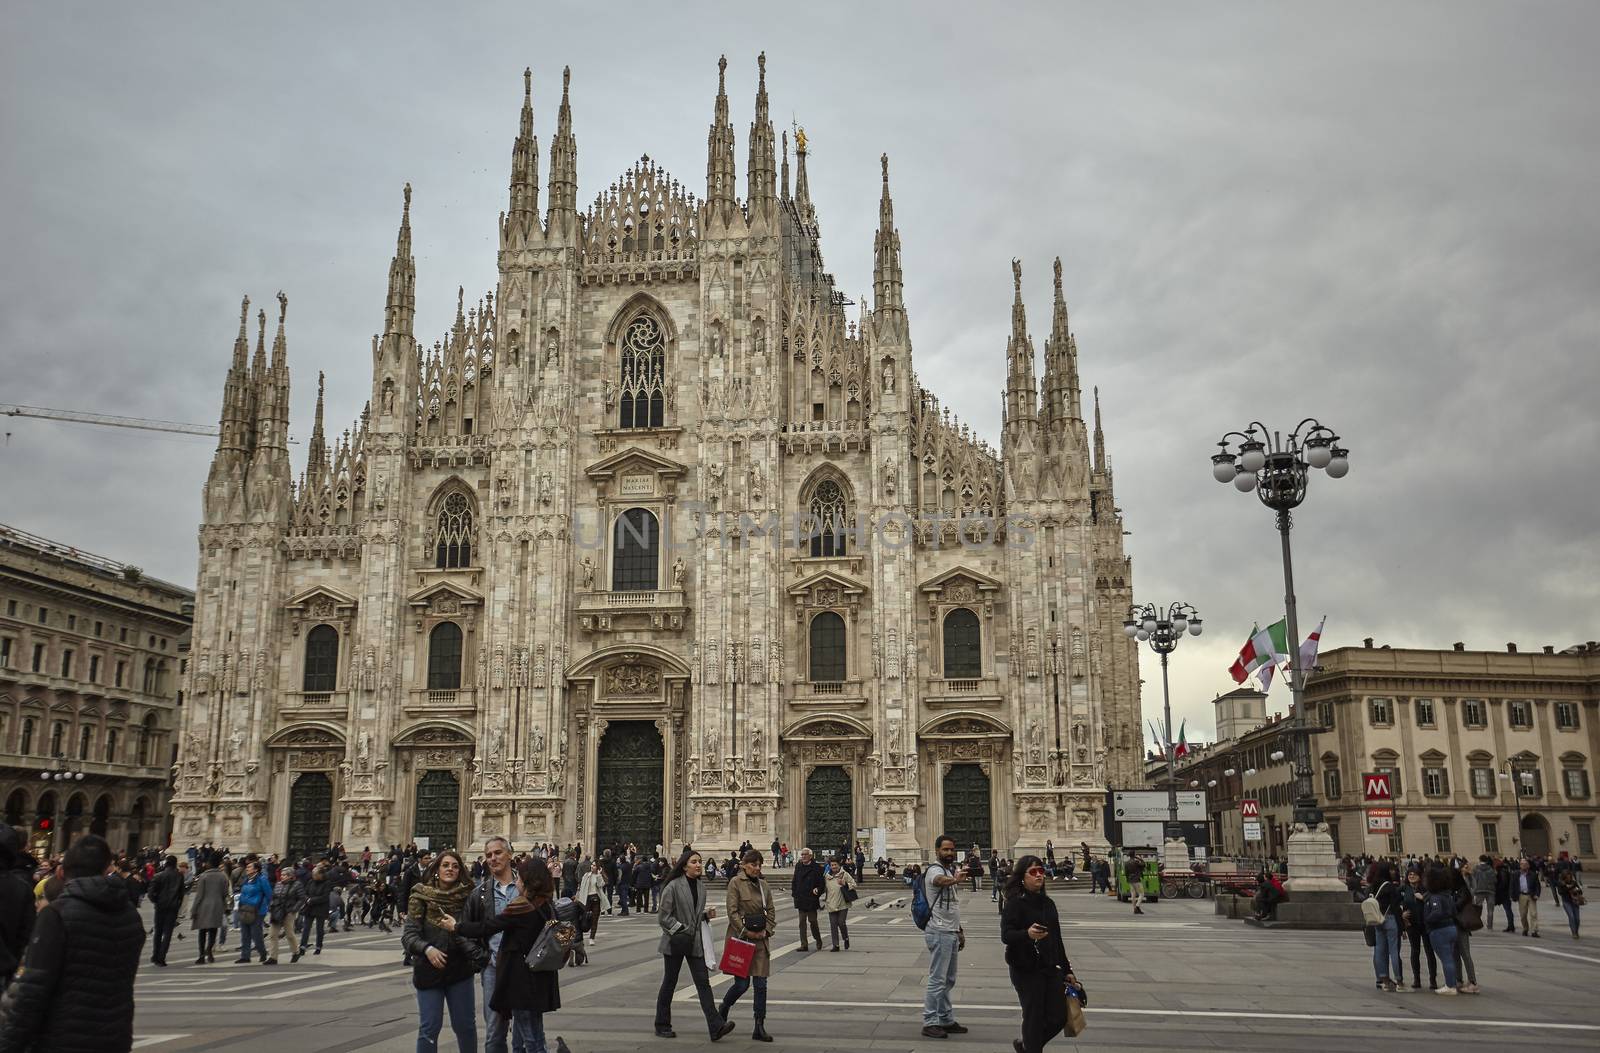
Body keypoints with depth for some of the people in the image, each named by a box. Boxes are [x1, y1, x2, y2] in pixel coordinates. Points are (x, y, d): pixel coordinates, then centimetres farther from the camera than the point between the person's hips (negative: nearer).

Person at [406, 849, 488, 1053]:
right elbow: (409, 934, -9)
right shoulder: (422, 896, -6)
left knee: (465, 1025, 9)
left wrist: (479, 955, -15)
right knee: (429, 1027, 2)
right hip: (429, 970, -2)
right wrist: (427, 949, -26)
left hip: (460, 968, 2)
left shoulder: (467, 896, -2)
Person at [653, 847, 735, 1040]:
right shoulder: (674, 886, -12)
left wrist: (707, 914, 2)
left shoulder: (701, 885, 7)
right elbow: (663, 917, -12)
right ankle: (662, 1026, 22)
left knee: (703, 982, -3)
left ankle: (716, 1026, -9)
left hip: (695, 941, 5)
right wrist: (680, 930, -18)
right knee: (669, 983, 8)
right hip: (675, 942, -5)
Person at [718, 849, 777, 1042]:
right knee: (742, 984, -3)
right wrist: (746, 932, -13)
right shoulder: (736, 883, -6)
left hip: (760, 940, 5)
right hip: (740, 939, -5)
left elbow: (771, 911, 14)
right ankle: (721, 1014, 24)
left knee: (761, 984, 2)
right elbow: (732, 912, -11)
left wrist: (766, 931, -1)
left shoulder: (764, 886, 11)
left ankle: (759, 1028, 7)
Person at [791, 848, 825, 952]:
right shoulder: (798, 866, 10)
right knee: (802, 922, 5)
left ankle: (818, 941, 25)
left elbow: (821, 882, -6)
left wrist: (818, 890, -20)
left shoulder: (816, 867, -7)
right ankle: (803, 944, 9)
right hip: (800, 899, 5)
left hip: (812, 899, -5)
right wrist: (794, 893, 5)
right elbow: (795, 881, 14)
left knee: (812, 921, 3)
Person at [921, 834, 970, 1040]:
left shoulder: (951, 871, 15)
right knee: (937, 980, -6)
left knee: (948, 981, 15)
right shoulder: (935, 871, -14)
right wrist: (955, 879, -64)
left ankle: (946, 1020, 23)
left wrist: (959, 930, 20)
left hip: (951, 933, 9)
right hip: (939, 933, -9)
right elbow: (941, 880, -42)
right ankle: (930, 1023, -1)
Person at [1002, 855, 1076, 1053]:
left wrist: (1067, 970, 19)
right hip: (1026, 970, -7)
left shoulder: (1048, 903, 13)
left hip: (1050, 968, 7)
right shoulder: (1016, 903, -9)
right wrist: (1027, 934, -39)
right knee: (1034, 1018, -3)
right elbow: (1006, 935, -20)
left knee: (1059, 1017, 7)